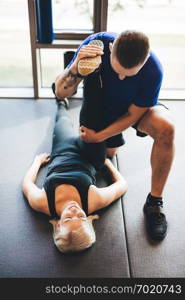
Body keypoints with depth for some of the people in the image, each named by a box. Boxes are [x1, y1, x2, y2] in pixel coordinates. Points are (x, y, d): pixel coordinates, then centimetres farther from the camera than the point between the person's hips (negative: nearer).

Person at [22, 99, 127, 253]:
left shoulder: (41, 203, -39)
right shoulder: (95, 201, -41)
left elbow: (27, 183, -16)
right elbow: (122, 184, -22)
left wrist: (38, 161, -1)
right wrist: (107, 162, -8)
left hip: (61, 153, 1)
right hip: (88, 159, -1)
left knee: (63, 121, 25)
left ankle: (62, 105, 61)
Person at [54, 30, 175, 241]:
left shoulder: (153, 70, -36)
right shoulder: (96, 44, -31)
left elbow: (132, 115, -22)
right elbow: (61, 93, -27)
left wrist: (98, 136, -23)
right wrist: (76, 67, -46)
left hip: (135, 108, -2)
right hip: (100, 106, 2)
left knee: (166, 127, -31)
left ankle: (154, 202, -17)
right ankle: (114, 139, 49)